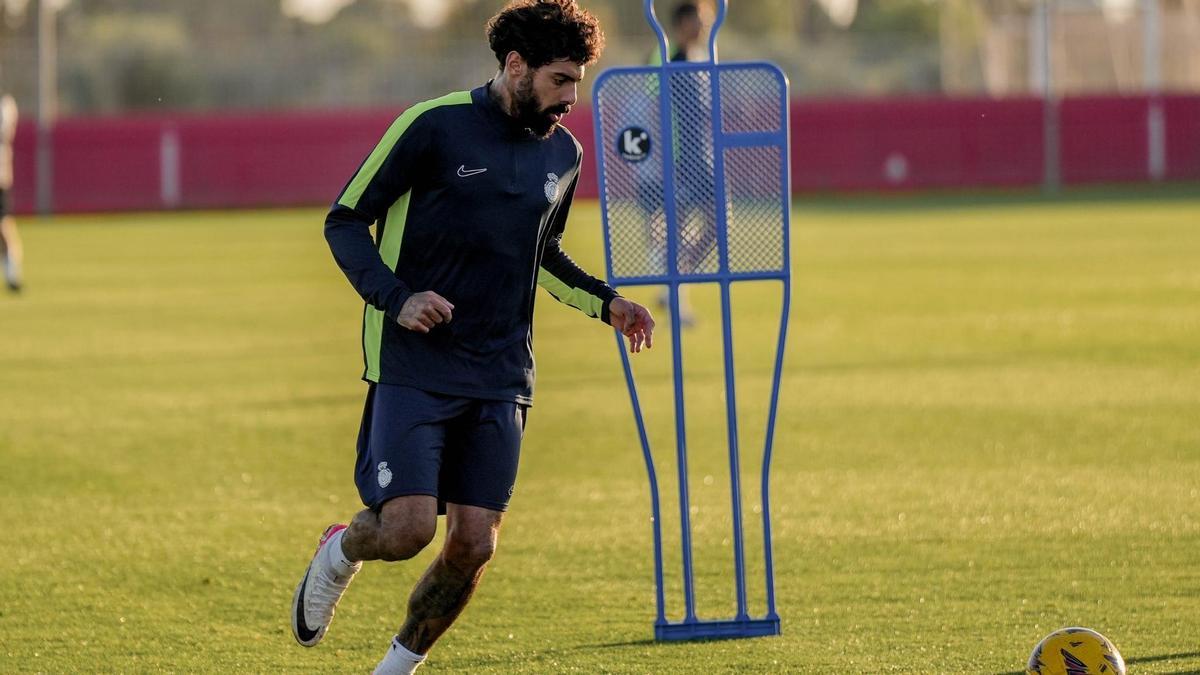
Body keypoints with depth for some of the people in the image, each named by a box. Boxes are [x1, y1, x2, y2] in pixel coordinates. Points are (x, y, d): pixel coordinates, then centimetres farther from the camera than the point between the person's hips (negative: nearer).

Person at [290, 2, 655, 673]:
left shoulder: (562, 154, 9)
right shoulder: (434, 127, -10)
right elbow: (345, 221, -4)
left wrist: (606, 302, 11)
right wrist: (396, 297, -19)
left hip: (501, 378, 5)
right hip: (413, 365, -5)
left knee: (474, 546, -3)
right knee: (406, 528, -16)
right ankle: (340, 553, 21)